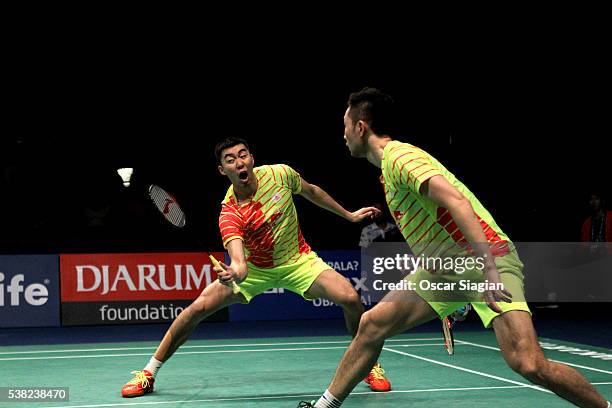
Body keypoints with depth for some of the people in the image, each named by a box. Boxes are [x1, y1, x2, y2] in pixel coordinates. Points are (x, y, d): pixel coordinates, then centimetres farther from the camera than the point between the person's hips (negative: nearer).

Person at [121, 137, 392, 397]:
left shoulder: (280, 174, -18)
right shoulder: (229, 215, -26)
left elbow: (311, 192, 6)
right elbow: (240, 264, -39)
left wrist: (349, 215, 14)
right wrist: (233, 273, -64)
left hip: (298, 261, 1)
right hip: (256, 268, -1)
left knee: (350, 298, -22)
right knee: (198, 307, -14)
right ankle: (149, 373, 2)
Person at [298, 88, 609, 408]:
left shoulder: (399, 157, -16)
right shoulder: (389, 164, 14)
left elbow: (456, 201, -30)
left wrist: (488, 267, -37)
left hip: (489, 260, -9)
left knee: (529, 365, -22)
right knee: (372, 324, 0)